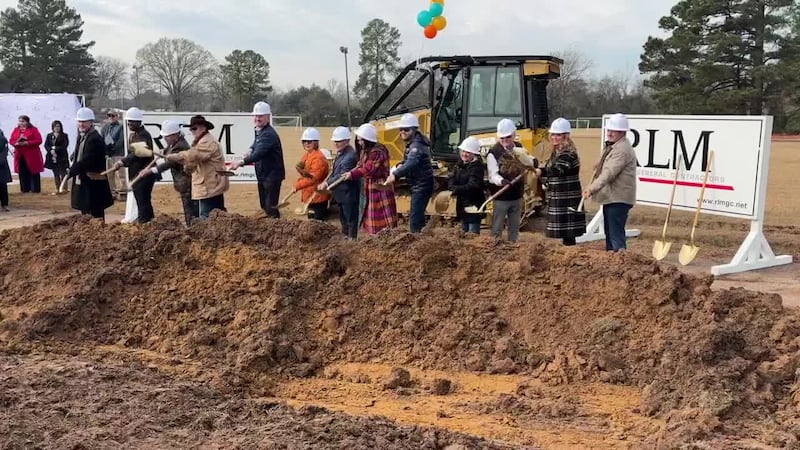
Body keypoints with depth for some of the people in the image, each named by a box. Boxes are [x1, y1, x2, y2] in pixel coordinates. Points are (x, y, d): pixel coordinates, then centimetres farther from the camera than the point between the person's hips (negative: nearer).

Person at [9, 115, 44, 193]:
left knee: (33, 172, -1)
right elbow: (11, 140, 10)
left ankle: (35, 189, 5)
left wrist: (27, 143, -19)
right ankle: (25, 189, 13)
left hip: (31, 155, -4)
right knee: (22, 173, 6)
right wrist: (16, 143, -13)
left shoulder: (33, 129, -2)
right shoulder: (15, 130, 13)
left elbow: (38, 140, -12)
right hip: (19, 155, 5)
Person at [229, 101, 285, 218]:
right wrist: (251, 150, 1)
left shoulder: (269, 134, -21)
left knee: (270, 207, -11)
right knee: (264, 205, 17)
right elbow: (255, 145, 25)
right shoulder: (259, 131, 11)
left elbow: (259, 153, -33)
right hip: (262, 175, 10)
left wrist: (241, 162, -41)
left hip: (272, 175, -10)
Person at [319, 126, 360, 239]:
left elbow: (342, 175, -28)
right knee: (343, 219, 22)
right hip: (342, 194, 11)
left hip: (349, 194, -11)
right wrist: (325, 183, 3)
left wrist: (327, 183, -27)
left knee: (351, 220, 0)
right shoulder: (340, 153, 11)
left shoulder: (350, 156, -23)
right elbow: (335, 172, 15)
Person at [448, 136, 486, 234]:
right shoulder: (460, 164, 9)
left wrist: (456, 190, -25)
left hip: (474, 205, -8)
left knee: (473, 235, -6)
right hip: (462, 205, 8)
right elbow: (452, 181, 1)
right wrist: (453, 188, -20)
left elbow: (472, 186, -23)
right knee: (464, 232, 15)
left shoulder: (477, 166, -14)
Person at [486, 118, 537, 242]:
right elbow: (493, 175, -17)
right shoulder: (493, 153, -11)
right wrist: (502, 181, -38)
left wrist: (533, 162, -13)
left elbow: (532, 163, 12)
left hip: (517, 196, 5)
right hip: (500, 198, -5)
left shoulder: (519, 149, 6)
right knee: (497, 229, 1)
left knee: (514, 228, 15)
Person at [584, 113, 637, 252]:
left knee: (616, 233, -14)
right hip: (610, 197, 11)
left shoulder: (622, 149, -19)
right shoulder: (610, 146, 16)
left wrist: (592, 188, -35)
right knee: (609, 231, 19)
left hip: (619, 198, -11)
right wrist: (600, 166, 15)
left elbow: (610, 173, -29)